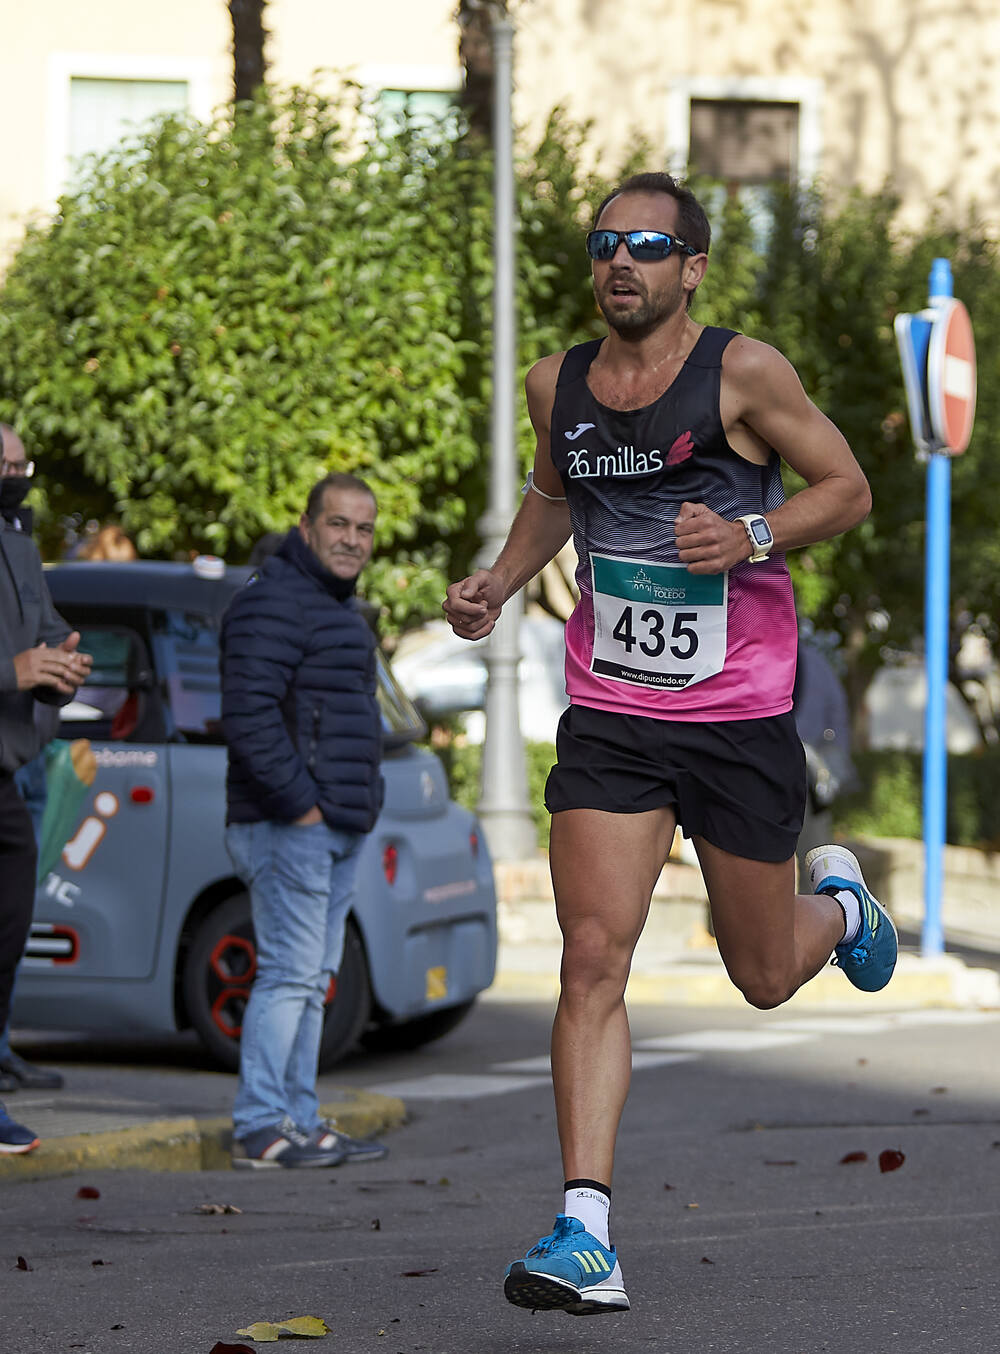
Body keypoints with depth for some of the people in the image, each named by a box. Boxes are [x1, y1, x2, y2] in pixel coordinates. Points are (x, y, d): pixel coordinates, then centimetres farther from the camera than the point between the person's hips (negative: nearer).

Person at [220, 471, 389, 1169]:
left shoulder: (339, 607, 21)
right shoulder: (274, 602, -13)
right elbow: (248, 715, -22)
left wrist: (359, 806, 19)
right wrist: (300, 803, -20)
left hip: (335, 830, 10)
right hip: (288, 826, -10)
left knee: (312, 981, 11)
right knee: (290, 973, -12)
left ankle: (301, 1122, 16)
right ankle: (261, 1130, -11)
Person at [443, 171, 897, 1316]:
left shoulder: (741, 373, -9)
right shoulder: (558, 384, 5)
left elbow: (848, 488, -2)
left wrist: (753, 537, -20)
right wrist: (502, 580, 9)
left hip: (740, 718, -3)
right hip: (609, 717, 3)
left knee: (764, 978, 12)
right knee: (592, 961, -12)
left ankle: (839, 902, 49)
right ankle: (584, 1235, -14)